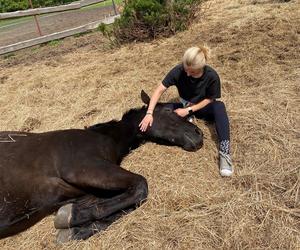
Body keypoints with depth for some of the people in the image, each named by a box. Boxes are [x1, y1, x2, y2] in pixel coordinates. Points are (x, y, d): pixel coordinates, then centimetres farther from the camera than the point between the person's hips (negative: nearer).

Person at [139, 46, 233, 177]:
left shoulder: (212, 76, -26)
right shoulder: (178, 70, -24)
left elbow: (209, 99, -14)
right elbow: (159, 90, -23)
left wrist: (189, 110, -25)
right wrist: (149, 113, -33)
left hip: (203, 107, -2)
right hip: (185, 106, 2)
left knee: (219, 107, -38)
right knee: (161, 110, -24)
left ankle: (224, 151, -44)